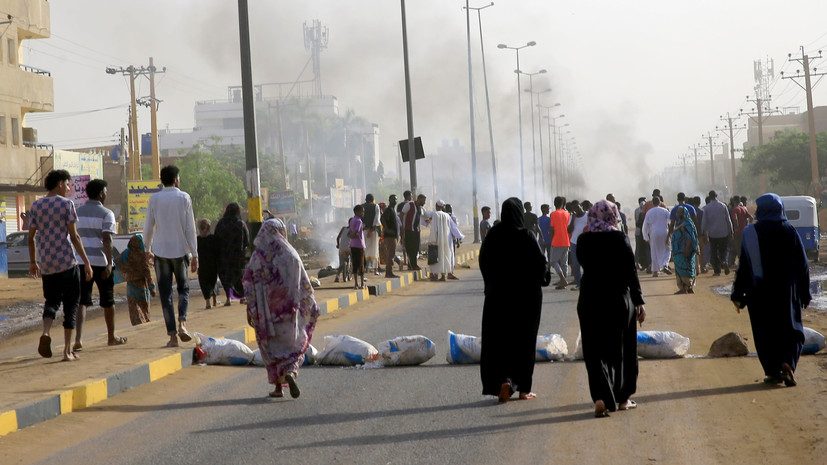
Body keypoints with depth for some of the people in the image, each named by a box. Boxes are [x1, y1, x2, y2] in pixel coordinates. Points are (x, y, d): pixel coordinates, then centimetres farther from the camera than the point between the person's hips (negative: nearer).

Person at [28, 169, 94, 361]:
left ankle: (46, 332, -11)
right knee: (70, 304, 5)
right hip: (66, 262, -4)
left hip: (46, 264, 4)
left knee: (52, 300, 18)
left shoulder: (36, 205, 8)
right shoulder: (66, 204, -6)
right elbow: (74, 236, -9)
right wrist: (86, 262, -5)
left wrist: (33, 262, 19)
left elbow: (31, 237, 8)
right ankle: (67, 350, 2)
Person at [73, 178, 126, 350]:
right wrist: (109, 264, -19)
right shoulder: (106, 213, -6)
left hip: (81, 261, 4)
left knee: (81, 301, -1)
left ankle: (78, 338, -18)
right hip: (100, 262, -4)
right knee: (108, 300, 12)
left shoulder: (77, 212, 9)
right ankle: (111, 337, 25)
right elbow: (107, 239, -16)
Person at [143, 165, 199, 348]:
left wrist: (148, 249, 19)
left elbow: (148, 227, 4)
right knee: (183, 288, 16)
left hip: (160, 251, 0)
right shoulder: (184, 198, -2)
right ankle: (182, 324, -6)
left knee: (165, 294, 3)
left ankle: (172, 335, -1)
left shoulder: (154, 199, 1)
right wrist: (194, 254, -1)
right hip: (180, 250, 0)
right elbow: (190, 228, -3)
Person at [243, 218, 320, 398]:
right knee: (293, 343, 11)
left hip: (266, 309, 0)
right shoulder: (290, 254, -3)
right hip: (288, 308, 0)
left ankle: (278, 386, 10)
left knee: (271, 346, 11)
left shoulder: (257, 256, -3)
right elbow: (304, 284, -1)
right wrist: (312, 305, 9)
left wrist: (251, 311, 1)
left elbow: (249, 284, -4)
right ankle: (290, 373, -16)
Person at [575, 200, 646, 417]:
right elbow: (631, 272, -8)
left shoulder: (583, 240, -2)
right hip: (619, 299, -1)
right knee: (622, 348, 13)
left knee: (595, 350, 4)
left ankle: (601, 397, -15)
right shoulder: (620, 239, -9)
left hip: (590, 299, 1)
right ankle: (622, 398, 22)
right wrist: (639, 302, -2)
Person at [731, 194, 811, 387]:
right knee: (791, 329, 8)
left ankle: (773, 372, 7)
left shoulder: (750, 233, -7)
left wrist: (738, 294, 0)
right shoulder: (790, 231, -3)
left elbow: (744, 266, -7)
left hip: (759, 293, -1)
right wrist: (805, 293, 9)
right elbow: (803, 265, 1)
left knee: (765, 333, 9)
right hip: (786, 291, 1)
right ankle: (787, 364, -14)